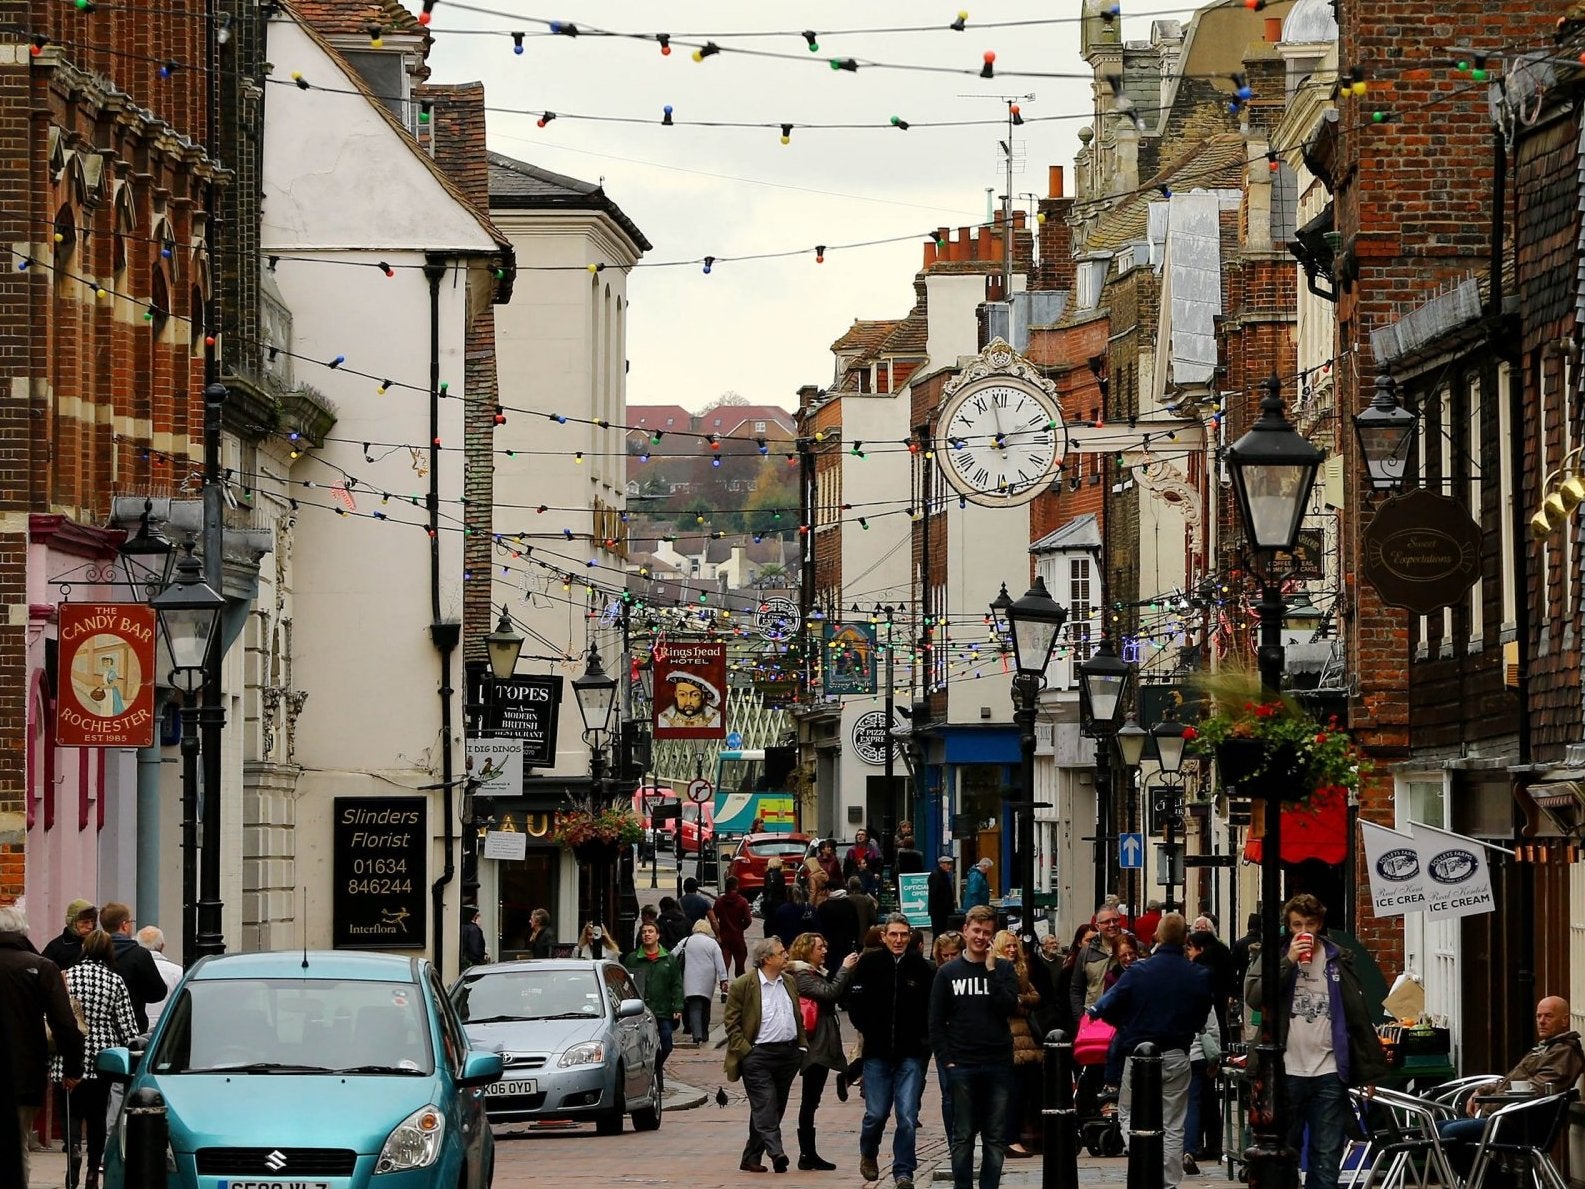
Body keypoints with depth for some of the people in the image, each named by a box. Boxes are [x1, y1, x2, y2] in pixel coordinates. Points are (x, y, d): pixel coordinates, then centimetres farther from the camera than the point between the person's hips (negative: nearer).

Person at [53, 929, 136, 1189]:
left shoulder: (66, 977, -1)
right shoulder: (115, 981, 1)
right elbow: (127, 1025, -2)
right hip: (102, 1058, 1)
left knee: (72, 1111, 6)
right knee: (97, 1114, 11)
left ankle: (73, 1150, -23)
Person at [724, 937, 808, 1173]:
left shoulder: (790, 982, 14)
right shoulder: (742, 986, -6)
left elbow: (799, 1018, 21)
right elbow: (732, 1023, -5)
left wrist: (802, 1045, 10)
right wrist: (745, 1051, -12)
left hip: (788, 1054, 6)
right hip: (758, 1054, -6)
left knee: (775, 1107, 8)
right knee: (765, 1105, -15)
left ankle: (751, 1158, 15)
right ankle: (776, 1152, -24)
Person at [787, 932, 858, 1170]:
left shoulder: (818, 973, 17)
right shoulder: (802, 976, -11)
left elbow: (838, 996, 13)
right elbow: (830, 992, -23)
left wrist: (849, 971, 3)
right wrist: (844, 969, -15)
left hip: (823, 1047, 9)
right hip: (816, 1046, -9)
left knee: (810, 1101, 10)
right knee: (810, 1100, -5)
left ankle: (808, 1155, 13)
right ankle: (807, 1155, -2)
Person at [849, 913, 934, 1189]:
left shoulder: (921, 967, 0)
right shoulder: (869, 963, 0)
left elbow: (933, 1006, 7)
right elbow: (855, 1004, 4)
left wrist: (923, 1036, -2)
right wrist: (870, 1032, -1)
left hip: (911, 1054, 0)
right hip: (877, 1053, 0)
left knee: (908, 1116, -6)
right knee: (876, 1113, 2)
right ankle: (868, 1154, 31)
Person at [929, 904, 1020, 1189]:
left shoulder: (1004, 970, 7)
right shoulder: (948, 973, 6)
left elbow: (1009, 1008, -9)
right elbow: (936, 1023, 6)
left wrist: (991, 970, -11)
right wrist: (946, 1059, -4)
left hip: (997, 1066, 1)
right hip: (962, 1067, 0)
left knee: (995, 1137, 3)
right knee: (963, 1136, 2)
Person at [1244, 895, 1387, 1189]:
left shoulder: (1338, 960, 9)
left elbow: (1359, 1016, 8)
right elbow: (1253, 997, -11)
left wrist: (1369, 1071, 4)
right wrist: (1289, 962, -15)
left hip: (1329, 1073, 1)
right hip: (1286, 1071, -1)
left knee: (1327, 1159, 2)